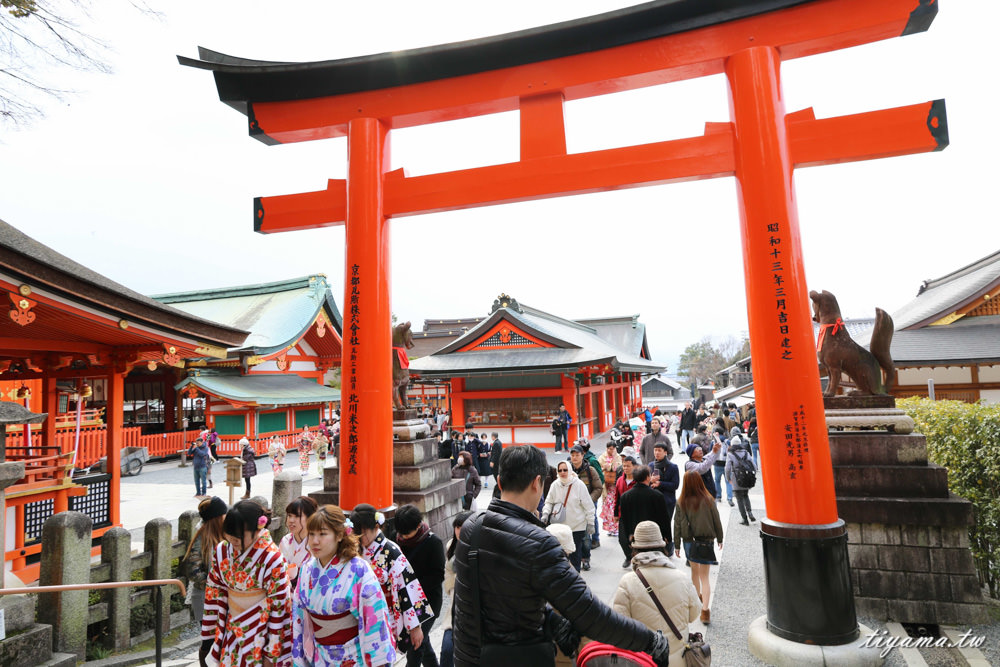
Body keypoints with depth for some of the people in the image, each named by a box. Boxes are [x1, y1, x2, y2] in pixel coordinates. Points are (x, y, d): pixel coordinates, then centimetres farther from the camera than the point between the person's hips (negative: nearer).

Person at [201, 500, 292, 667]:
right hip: (230, 632, 5)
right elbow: (214, 591, 4)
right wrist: (209, 634, 7)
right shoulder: (222, 550, -7)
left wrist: (271, 654, -12)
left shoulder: (272, 559, -22)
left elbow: (278, 606, -16)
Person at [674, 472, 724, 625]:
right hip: (706, 541, -1)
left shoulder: (681, 502, -10)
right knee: (704, 576, 4)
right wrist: (720, 539, 14)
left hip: (689, 541, 1)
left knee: (694, 571, 23)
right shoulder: (708, 500, -12)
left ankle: (698, 597, 42)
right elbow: (717, 521, -2)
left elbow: (677, 524, -5)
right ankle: (705, 610, -6)